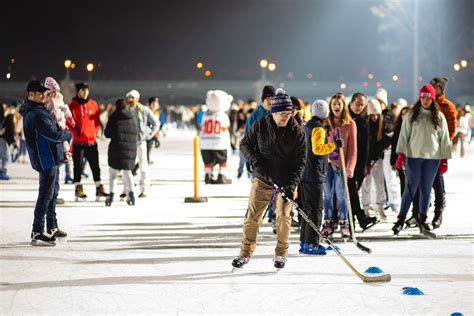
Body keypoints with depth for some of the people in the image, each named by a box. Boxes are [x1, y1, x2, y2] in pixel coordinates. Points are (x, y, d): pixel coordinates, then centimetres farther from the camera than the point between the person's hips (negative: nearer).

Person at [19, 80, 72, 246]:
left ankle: (52, 228, 30)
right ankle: (37, 233, -7)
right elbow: (54, 134, -24)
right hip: (46, 159, -11)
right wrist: (68, 134, -6)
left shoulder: (32, 111, 13)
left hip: (50, 158, 11)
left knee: (53, 191, 20)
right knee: (46, 194, -9)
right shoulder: (36, 114, -21)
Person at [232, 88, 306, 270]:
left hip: (286, 181, -1)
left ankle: (281, 253, 15)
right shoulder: (260, 126, -7)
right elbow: (245, 144, 7)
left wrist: (292, 184, -19)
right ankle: (245, 253, 9)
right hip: (262, 179, 1)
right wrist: (255, 160, -12)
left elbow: (300, 161, -9)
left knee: (283, 216, -2)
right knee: (253, 215, 0)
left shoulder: (297, 132, -9)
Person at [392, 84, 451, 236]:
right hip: (413, 156, -1)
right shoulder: (411, 115, 2)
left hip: (432, 158, 1)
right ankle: (401, 219, 1)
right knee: (411, 188, -3)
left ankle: (422, 219, 16)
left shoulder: (439, 117, 5)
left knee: (426, 189, 7)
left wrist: (444, 160, 5)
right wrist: (401, 154, -6)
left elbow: (444, 139, 8)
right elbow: (404, 135, 2)